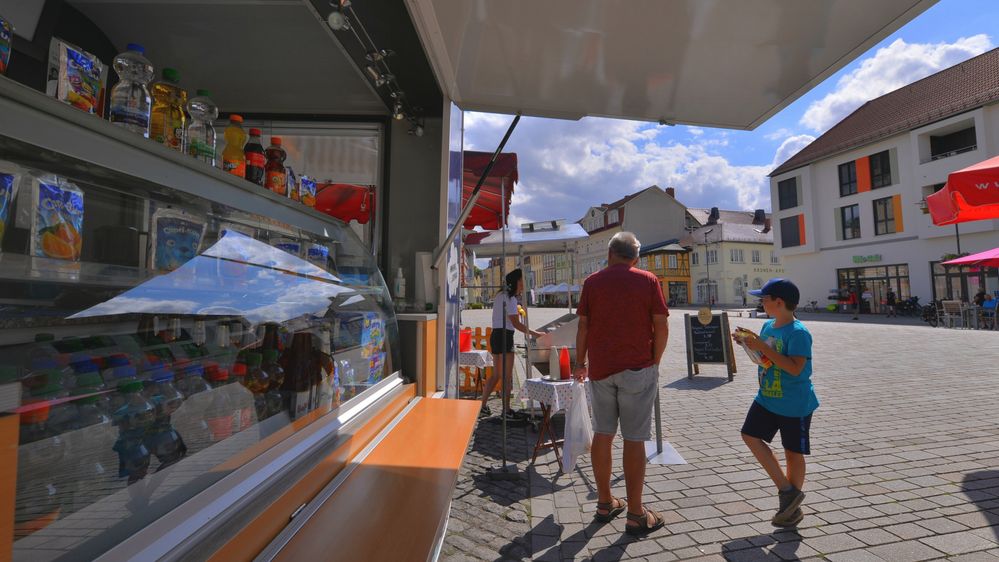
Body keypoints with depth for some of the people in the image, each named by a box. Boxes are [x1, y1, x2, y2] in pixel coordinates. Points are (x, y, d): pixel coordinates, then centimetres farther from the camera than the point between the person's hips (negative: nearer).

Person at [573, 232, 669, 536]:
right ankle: (635, 514, 15)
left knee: (603, 434, 12)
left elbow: (583, 326, 2)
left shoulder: (592, 282, 3)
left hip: (600, 368, 2)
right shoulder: (648, 280, -1)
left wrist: (580, 362, 12)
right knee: (634, 439, 4)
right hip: (637, 368, -2)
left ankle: (605, 503, 26)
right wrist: (654, 362, 8)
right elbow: (661, 326, -4)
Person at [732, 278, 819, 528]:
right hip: (767, 398, 8)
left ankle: (793, 508, 27)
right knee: (750, 435, 2)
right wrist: (748, 343, 0)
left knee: (793, 453, 8)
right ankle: (786, 491, 14)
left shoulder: (798, 332, -21)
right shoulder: (768, 326, 4)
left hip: (795, 405, -8)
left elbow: (795, 368, -29)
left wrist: (763, 347, -30)